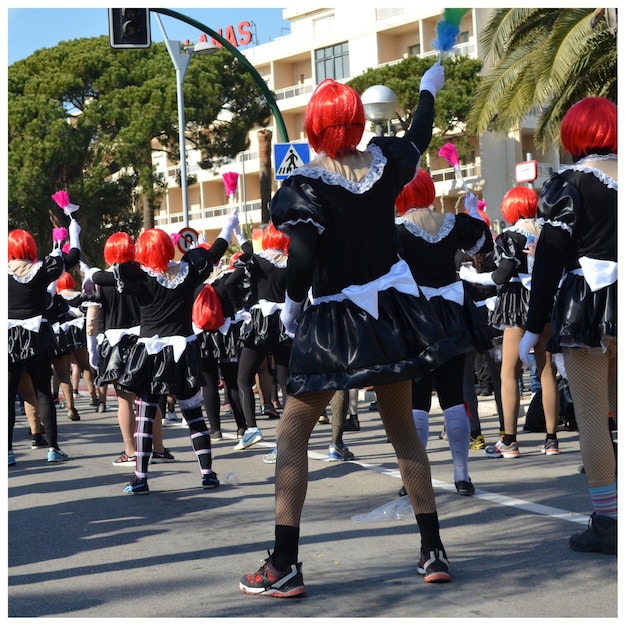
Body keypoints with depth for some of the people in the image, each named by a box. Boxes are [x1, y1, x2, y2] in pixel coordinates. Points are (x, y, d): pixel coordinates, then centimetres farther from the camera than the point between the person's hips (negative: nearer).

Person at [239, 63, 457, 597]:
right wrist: (429, 89, 38)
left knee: (292, 433, 3)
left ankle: (285, 566, -1)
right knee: (402, 429, 16)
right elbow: (419, 137, 21)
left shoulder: (306, 185, -17)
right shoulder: (385, 162, -1)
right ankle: (434, 552, 19)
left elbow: (302, 259, -25)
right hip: (392, 308, 5)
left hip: (337, 321, -5)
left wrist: (291, 308, -6)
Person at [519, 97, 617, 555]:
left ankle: (607, 522, -1)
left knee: (591, 415, -1)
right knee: (617, 408, 15)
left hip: (584, 307, -5)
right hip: (617, 307, 5)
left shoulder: (569, 184, -7)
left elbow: (549, 260, -9)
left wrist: (534, 328, -6)